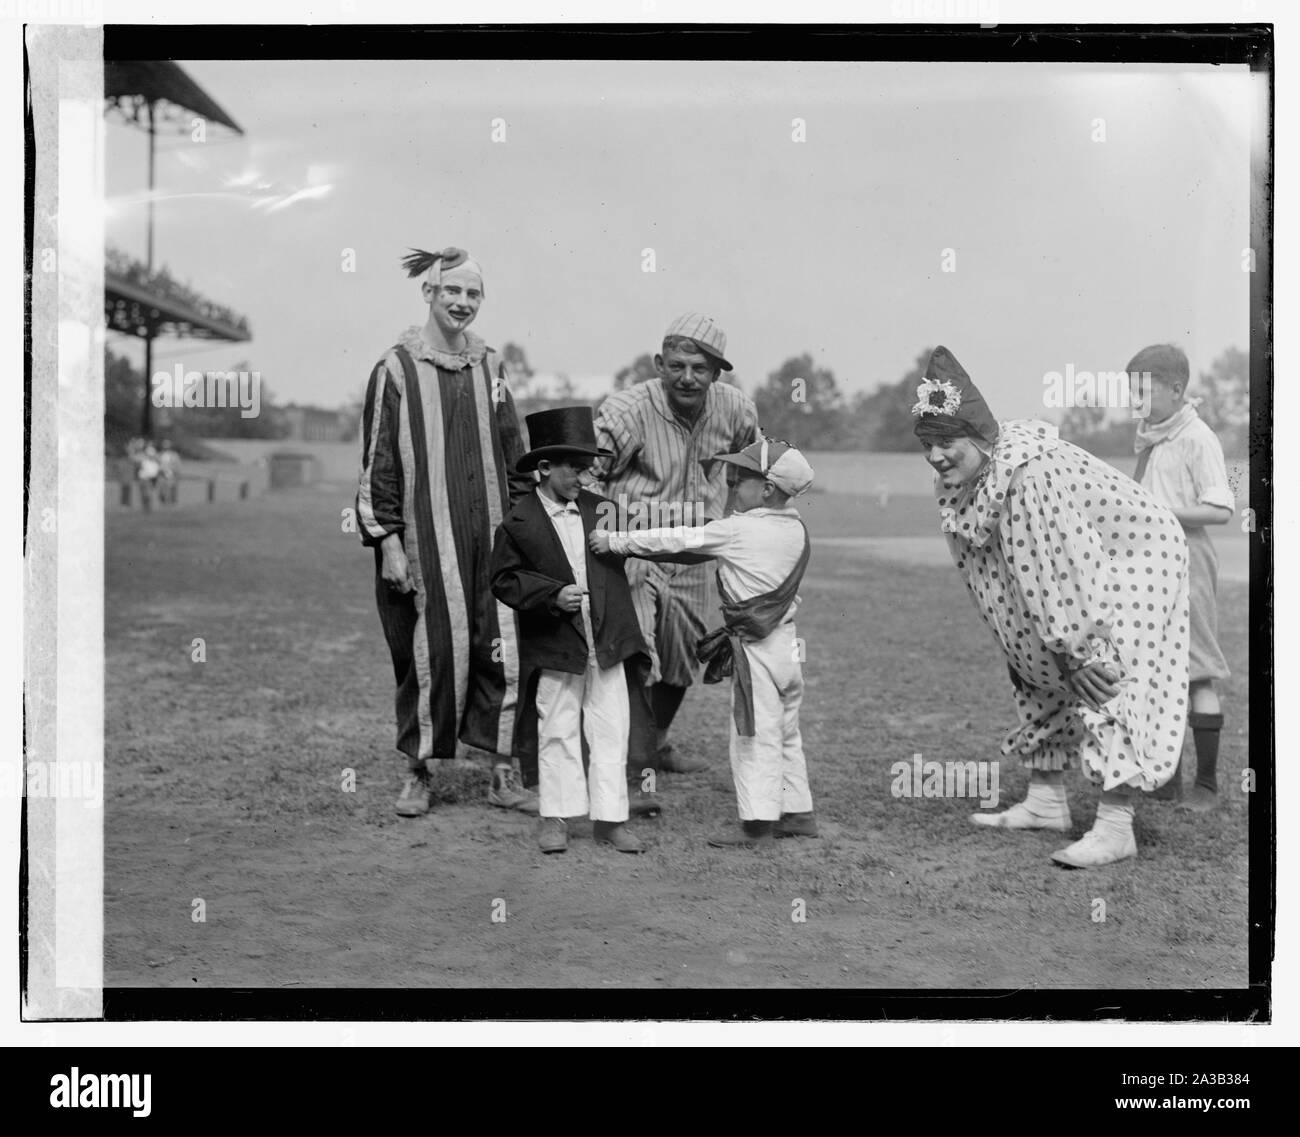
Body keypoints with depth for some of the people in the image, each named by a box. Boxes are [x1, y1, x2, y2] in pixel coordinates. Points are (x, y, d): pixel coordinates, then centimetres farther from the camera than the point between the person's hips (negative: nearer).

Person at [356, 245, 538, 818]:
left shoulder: (490, 367, 13)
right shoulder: (395, 370, -2)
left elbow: (514, 454, 18)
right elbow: (377, 464, -3)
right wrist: (387, 540, -8)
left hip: (491, 538, 4)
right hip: (424, 541, -4)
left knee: (504, 650, 1)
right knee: (432, 653, -1)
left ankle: (504, 775, 11)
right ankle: (418, 774, 16)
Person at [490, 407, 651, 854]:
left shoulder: (600, 509, 7)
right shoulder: (518, 524, -5)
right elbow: (505, 580, -5)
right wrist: (553, 595, -16)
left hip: (607, 644, 4)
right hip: (555, 648, -3)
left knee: (611, 733, 5)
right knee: (558, 733, 4)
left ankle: (610, 818, 14)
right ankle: (554, 817, 16)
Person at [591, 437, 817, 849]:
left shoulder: (737, 529, -14)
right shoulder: (796, 529, 6)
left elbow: (678, 540, -10)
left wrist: (615, 541, -3)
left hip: (754, 648, -8)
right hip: (786, 641, 8)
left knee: (756, 738, -3)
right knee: (785, 733, 18)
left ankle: (757, 823, 1)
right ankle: (797, 812, 25)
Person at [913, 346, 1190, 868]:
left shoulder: (1033, 475, -35)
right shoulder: (961, 486, -7)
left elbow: (1071, 569, -33)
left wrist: (1083, 651, -26)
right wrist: (1067, 653, 1)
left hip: (1135, 558, -10)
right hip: (1068, 571, 10)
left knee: (1110, 683, -17)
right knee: (1044, 673, 14)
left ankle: (1116, 828, -17)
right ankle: (1046, 800, 25)